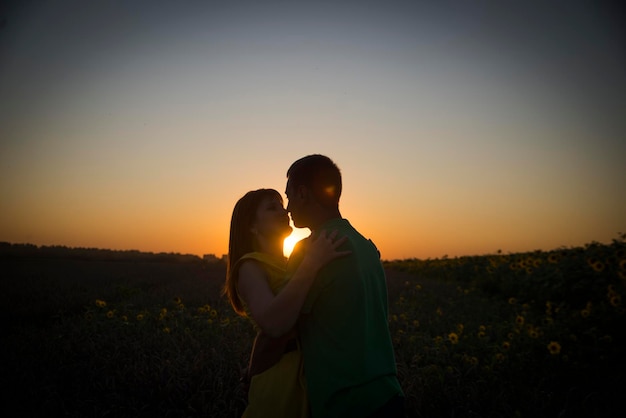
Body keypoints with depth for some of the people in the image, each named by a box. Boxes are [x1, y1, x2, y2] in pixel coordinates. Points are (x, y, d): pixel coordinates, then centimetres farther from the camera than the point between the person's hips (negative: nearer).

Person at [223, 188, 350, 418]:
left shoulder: (285, 266, 15)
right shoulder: (250, 267, -11)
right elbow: (273, 323, -31)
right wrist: (311, 263, -33)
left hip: (309, 372, 8)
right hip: (281, 376, -8)